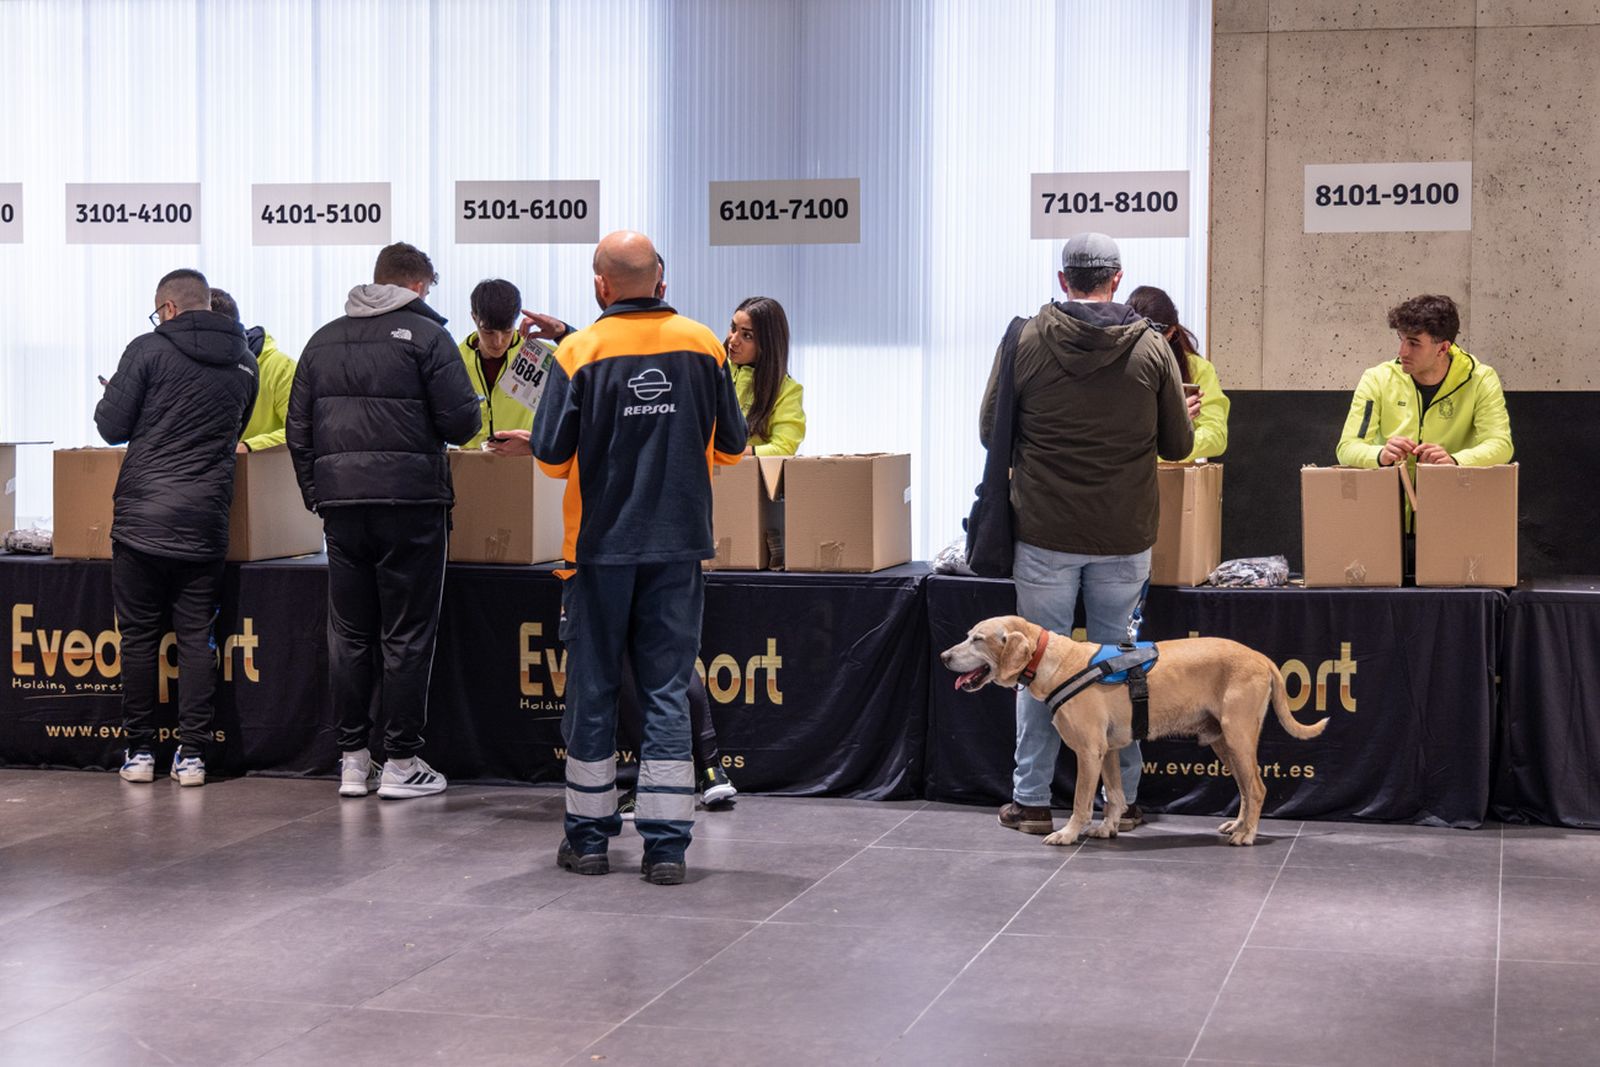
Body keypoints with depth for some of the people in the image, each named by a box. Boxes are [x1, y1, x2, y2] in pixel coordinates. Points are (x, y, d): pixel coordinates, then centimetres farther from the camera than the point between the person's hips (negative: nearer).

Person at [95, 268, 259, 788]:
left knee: (138, 634, 7)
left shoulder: (149, 349, -4)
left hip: (142, 518, -3)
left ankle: (139, 750, 11)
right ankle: (192, 753, 5)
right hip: (205, 523, 3)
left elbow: (112, 427, -4)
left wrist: (108, 402, 17)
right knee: (197, 637, 6)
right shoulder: (244, 364, 9)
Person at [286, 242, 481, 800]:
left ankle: (352, 758, 14)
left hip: (341, 504, 5)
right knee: (407, 634, 1)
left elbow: (298, 429, 12)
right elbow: (460, 422, -10)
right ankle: (402, 761, 4)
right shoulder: (426, 334, -3)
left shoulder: (323, 340, 13)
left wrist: (317, 495, 17)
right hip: (410, 501, -5)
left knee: (349, 634, 10)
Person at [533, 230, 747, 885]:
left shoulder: (580, 353, -9)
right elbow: (732, 447, 6)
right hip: (679, 544, 2)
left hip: (601, 545, -2)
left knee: (592, 690, 10)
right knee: (668, 690, 5)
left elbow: (552, 458, -10)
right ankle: (666, 844, 3)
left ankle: (588, 836, 17)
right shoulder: (703, 346, -1)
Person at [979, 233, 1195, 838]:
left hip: (1045, 534, -1)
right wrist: (1188, 416, 27)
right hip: (1124, 537, 1)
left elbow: (990, 431, 4)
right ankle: (1122, 799, 15)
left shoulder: (1026, 341, -4)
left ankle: (1031, 800, 8)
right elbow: (1178, 445, 4)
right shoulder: (1151, 347, -2)